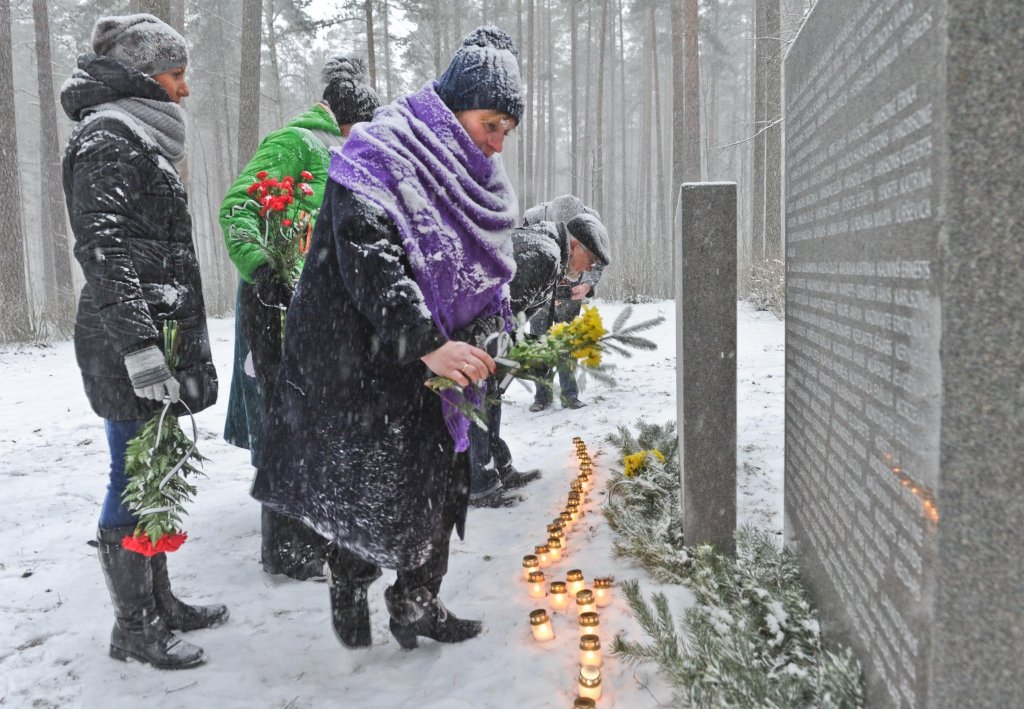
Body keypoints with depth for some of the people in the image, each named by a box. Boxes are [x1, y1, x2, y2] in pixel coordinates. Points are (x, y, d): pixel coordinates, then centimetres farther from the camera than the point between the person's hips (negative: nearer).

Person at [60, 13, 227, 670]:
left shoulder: (141, 142, 20)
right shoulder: (106, 142, -10)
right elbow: (103, 252, -19)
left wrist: (181, 345, 24)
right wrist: (140, 347, -24)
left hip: (163, 339, 10)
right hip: (131, 348, -10)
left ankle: (159, 601, 28)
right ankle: (133, 626, 12)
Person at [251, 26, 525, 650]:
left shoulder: (475, 180, 11)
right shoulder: (380, 154, -14)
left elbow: (487, 276, 10)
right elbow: (366, 256, -27)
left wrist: (479, 342, -9)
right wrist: (425, 343, -35)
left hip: (431, 365, 8)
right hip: (361, 365, -8)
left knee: (442, 480, 11)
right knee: (372, 489, 0)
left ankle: (418, 604, 29)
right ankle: (349, 591, 28)